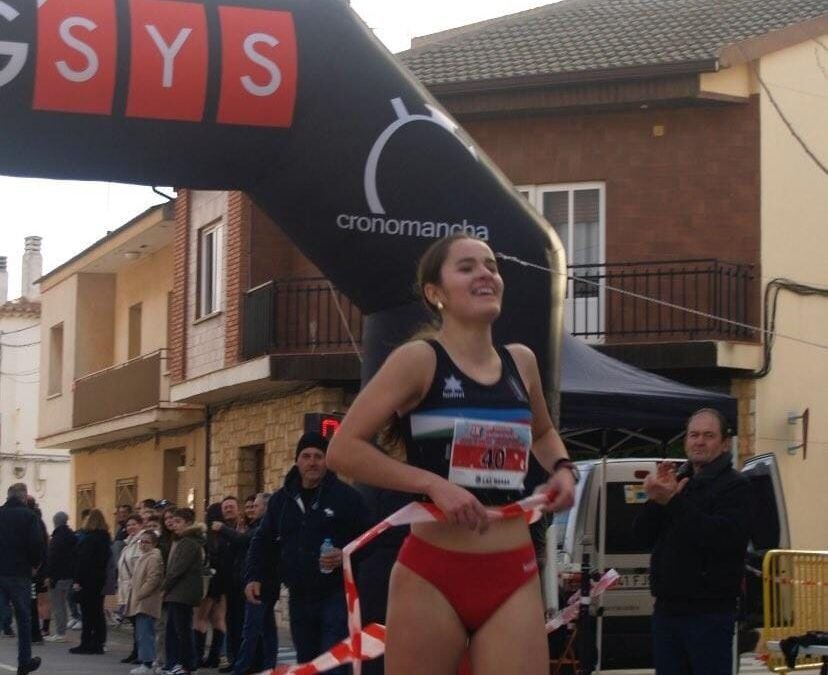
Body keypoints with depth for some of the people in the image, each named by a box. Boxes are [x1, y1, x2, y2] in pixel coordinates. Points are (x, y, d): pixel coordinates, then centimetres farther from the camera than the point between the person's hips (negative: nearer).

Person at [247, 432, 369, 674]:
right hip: (299, 598, 6)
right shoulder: (281, 499, 11)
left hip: (336, 597, -6)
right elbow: (262, 542, 20)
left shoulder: (346, 495, -5)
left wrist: (346, 556, -21)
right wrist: (255, 577, 7)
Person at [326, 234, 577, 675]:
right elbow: (344, 449, -11)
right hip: (432, 576, -4)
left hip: (514, 576, 4)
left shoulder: (521, 363, 11)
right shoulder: (418, 360, -5)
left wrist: (562, 468, 11)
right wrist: (434, 483, -18)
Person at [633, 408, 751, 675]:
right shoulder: (677, 481, 18)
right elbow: (644, 536, 11)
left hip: (710, 612, -7)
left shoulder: (734, 485, -4)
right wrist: (655, 501, -9)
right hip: (667, 608, 7)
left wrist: (674, 502, -23)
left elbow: (722, 536, -22)